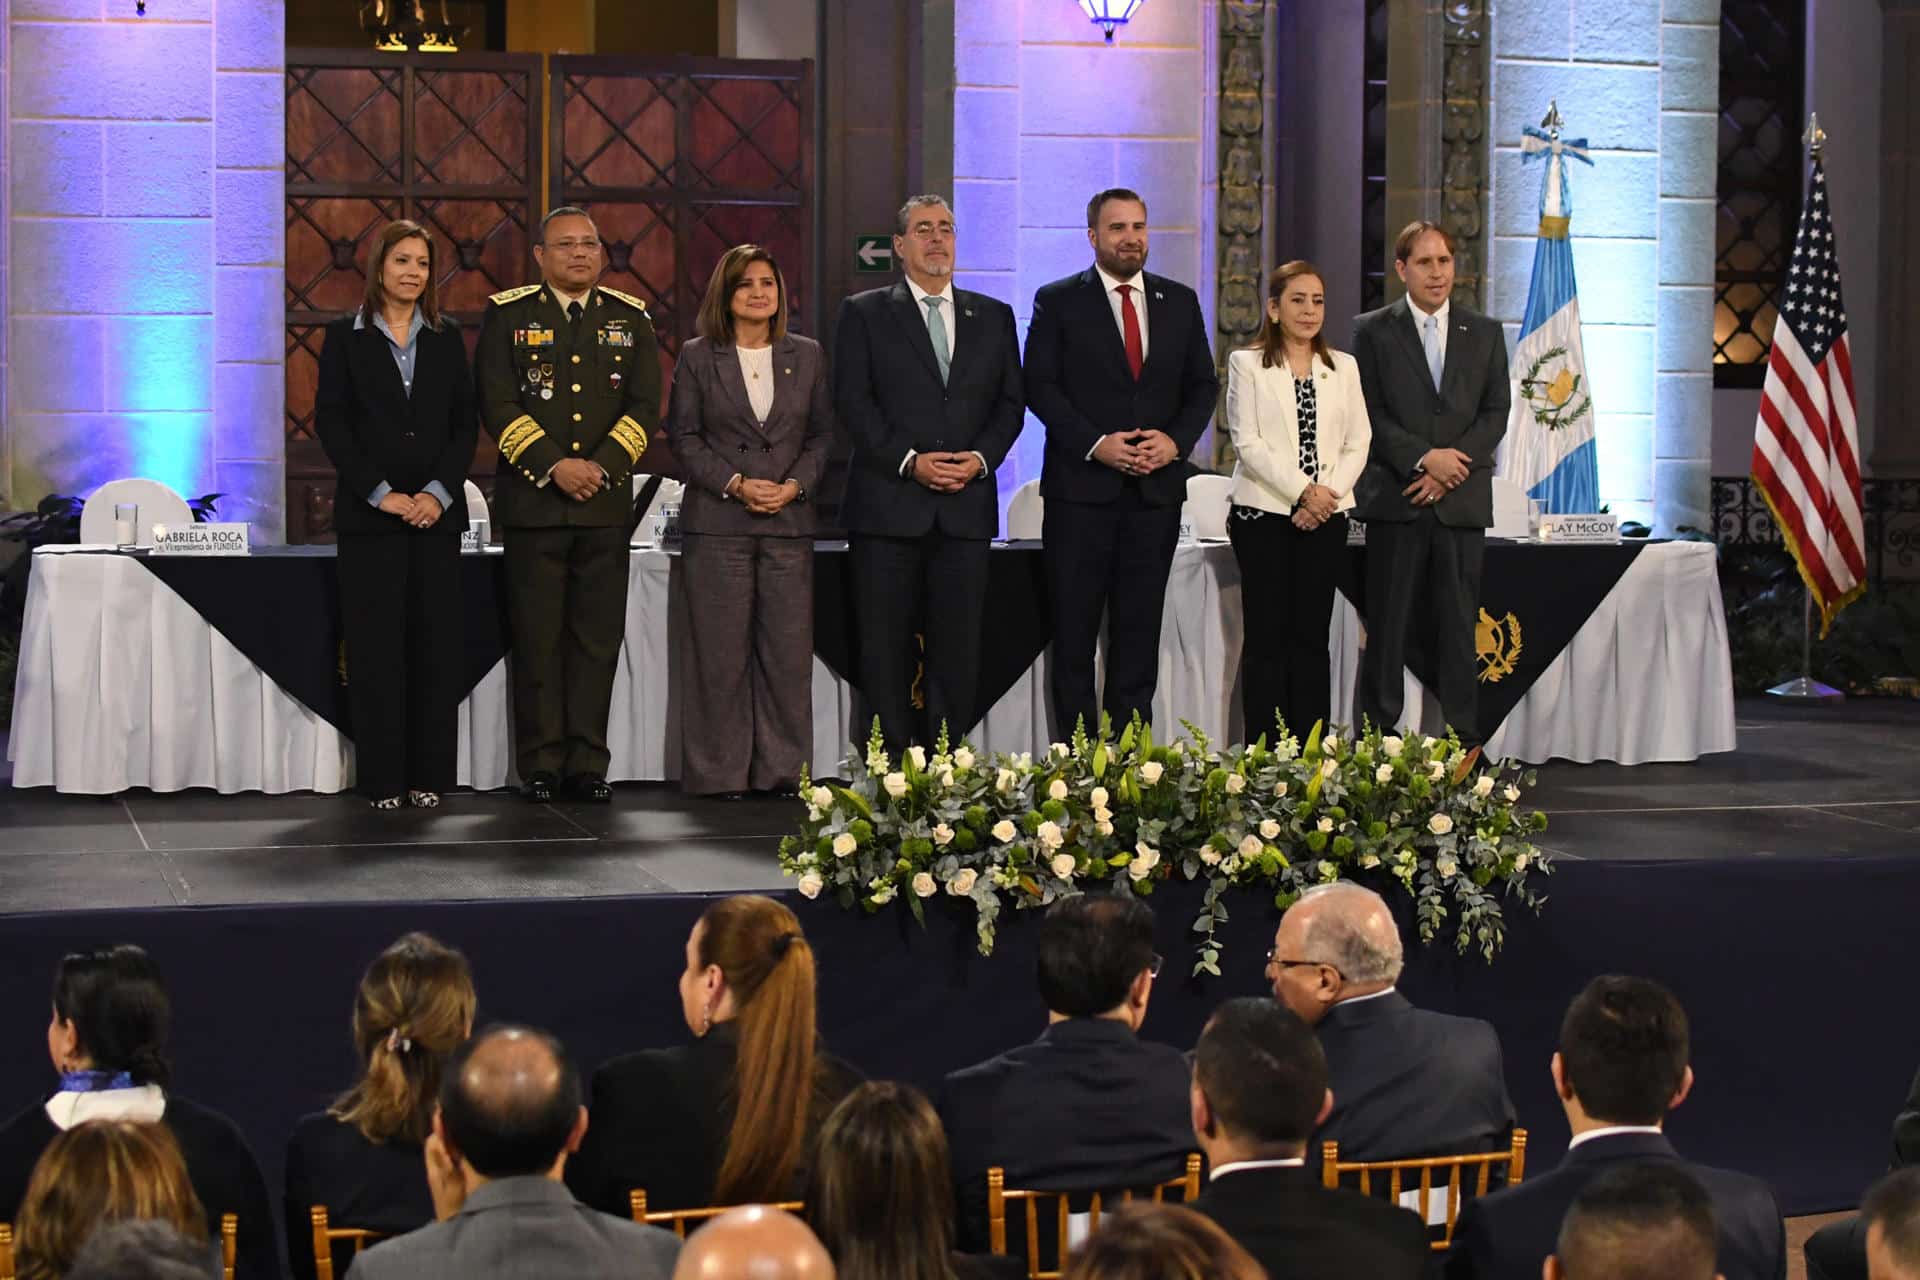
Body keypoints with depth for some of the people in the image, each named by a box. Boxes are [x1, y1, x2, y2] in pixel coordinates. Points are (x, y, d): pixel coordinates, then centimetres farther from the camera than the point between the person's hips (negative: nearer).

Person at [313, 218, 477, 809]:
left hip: (437, 512, 2)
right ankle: (382, 778, 2)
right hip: (368, 513, -2)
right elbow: (330, 422, -2)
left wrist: (440, 492, -8)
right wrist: (380, 493, -11)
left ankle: (429, 774, 6)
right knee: (375, 644, -3)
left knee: (435, 643, 0)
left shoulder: (446, 338, 10)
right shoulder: (345, 336, 3)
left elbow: (465, 423, 7)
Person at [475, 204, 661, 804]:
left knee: (599, 637, 2)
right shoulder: (508, 315, 4)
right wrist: (554, 466, -14)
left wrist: (601, 467, -11)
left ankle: (588, 763, 7)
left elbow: (645, 405, 4)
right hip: (532, 501, -2)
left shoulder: (630, 319, 11)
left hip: (606, 502, 2)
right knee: (537, 637, 0)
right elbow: (497, 405, -4)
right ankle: (540, 765, 5)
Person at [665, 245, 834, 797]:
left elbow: (821, 434, 11)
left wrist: (795, 485, -6)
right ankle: (718, 772, 6)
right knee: (721, 652, -1)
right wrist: (735, 483, -10)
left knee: (789, 650, 1)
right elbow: (684, 436, 2)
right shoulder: (697, 357, 4)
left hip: (789, 523, 2)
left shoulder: (807, 356, 10)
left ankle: (783, 769, 9)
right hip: (717, 524, -2)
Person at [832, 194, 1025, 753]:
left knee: (959, 646, 1)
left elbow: (1011, 402, 11)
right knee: (885, 645, -1)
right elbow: (854, 401, -3)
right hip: (888, 504, -2)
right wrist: (909, 461, -13)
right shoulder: (865, 313, 5)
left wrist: (980, 458, -7)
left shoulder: (994, 317, 14)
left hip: (967, 504, 2)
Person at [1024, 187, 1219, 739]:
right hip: (1082, 486, -3)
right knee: (1074, 631, 0)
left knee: (1139, 631, 6)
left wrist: (1176, 440, -7)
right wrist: (1096, 443, -15)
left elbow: (1203, 384, 11)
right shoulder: (1058, 301, 1)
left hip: (1157, 487, 3)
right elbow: (1040, 386, -4)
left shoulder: (1180, 302, 11)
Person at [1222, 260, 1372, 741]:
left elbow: (1358, 442, 6)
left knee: (1312, 635, 3)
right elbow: (1248, 443, -7)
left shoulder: (1343, 367, 12)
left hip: (1325, 517, 3)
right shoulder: (1247, 364, 2)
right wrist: (1302, 492, -15)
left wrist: (1329, 493, -10)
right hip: (1264, 514, -3)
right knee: (1267, 636, -3)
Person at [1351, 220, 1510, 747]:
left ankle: (1465, 738, 4)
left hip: (1463, 499, 2)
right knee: (1388, 620, -1)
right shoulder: (1373, 331, 5)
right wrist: (1422, 458, -13)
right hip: (1395, 497, -2)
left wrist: (1451, 468, -8)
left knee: (1460, 621, 1)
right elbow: (1369, 413, -1)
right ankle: (1378, 734, 3)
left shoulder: (1485, 333, 11)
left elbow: (1496, 414, 6)